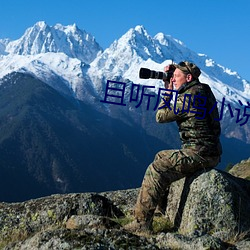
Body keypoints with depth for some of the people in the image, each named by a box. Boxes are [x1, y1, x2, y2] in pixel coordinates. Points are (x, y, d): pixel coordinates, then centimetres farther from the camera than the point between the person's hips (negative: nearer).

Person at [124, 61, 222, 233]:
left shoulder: (190, 96, -16)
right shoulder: (203, 91, 15)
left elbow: (161, 116, -10)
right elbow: (175, 107, 29)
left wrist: (169, 91, 3)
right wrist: (168, 84, 18)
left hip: (199, 153, -11)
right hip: (209, 152, 11)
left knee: (156, 170, -13)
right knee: (161, 157, 25)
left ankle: (142, 222, -12)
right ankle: (162, 206, 33)